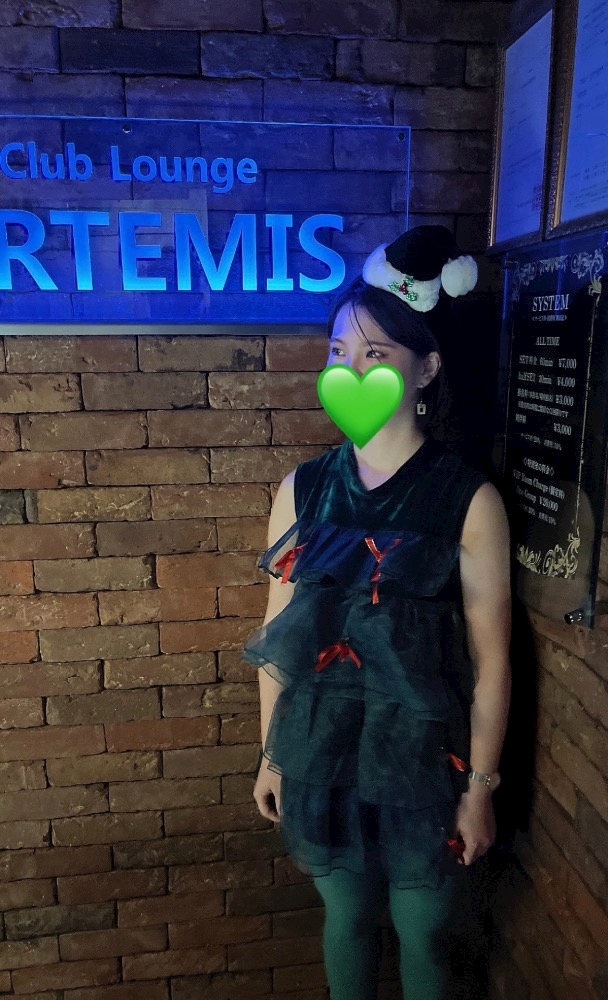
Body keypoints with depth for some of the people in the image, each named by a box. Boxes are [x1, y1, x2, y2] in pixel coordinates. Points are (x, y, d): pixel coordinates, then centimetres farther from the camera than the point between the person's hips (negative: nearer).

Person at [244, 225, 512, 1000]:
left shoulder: (468, 499, -15)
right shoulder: (301, 490, -6)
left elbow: (490, 660, -9)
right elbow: (278, 639, 1)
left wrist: (481, 785, -5)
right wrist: (271, 756, 7)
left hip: (422, 758, -2)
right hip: (321, 753, 3)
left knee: (422, 932, 20)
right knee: (346, 916, 24)